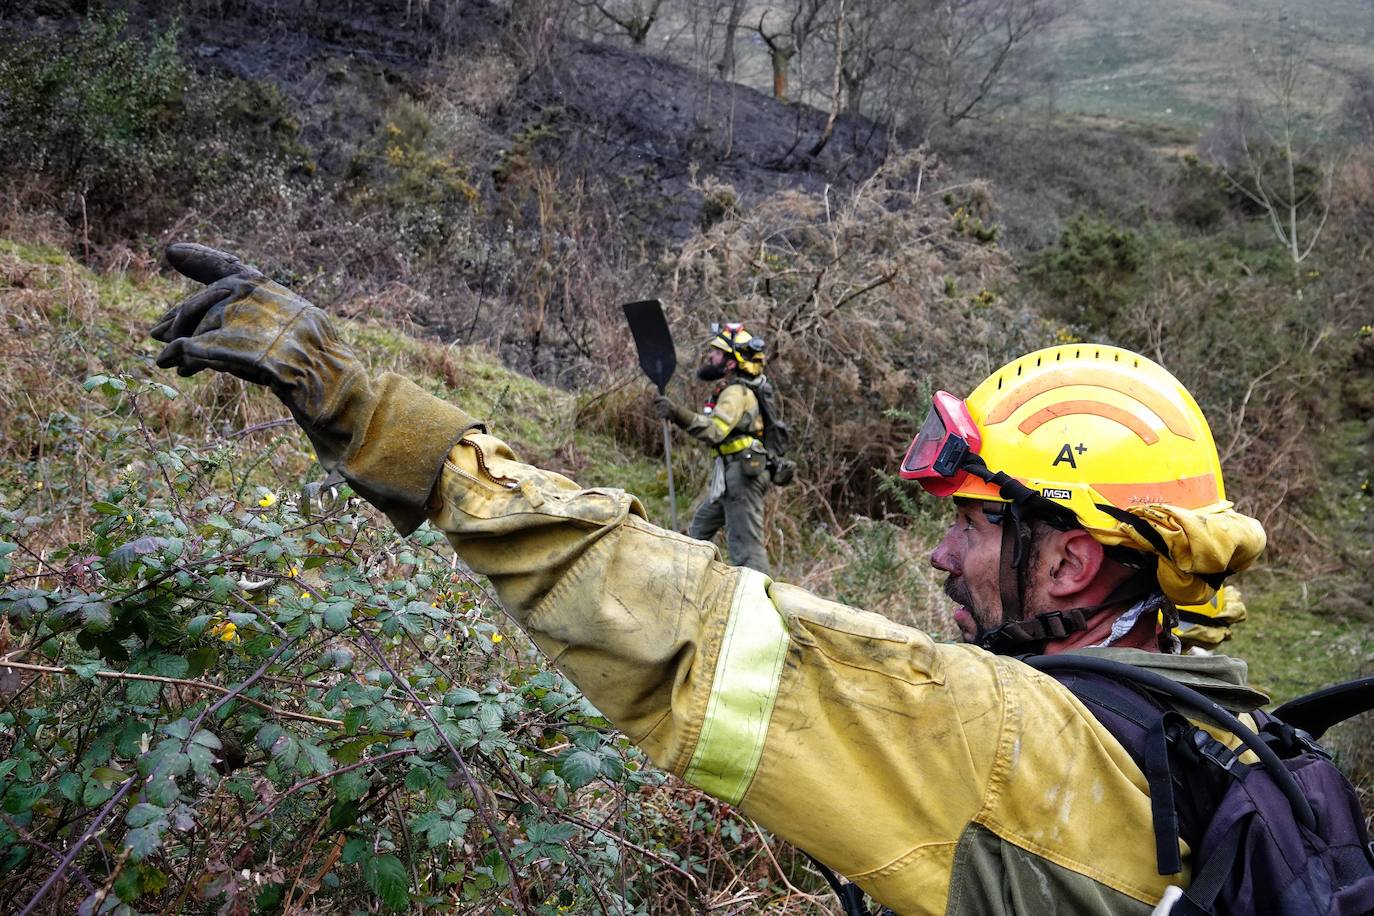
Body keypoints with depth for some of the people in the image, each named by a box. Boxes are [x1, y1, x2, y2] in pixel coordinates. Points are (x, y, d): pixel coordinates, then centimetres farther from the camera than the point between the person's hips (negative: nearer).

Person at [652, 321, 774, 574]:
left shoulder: (736, 392, -16)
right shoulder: (730, 387, 16)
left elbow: (715, 430, -32)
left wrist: (678, 414, -40)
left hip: (741, 474, -11)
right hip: (727, 475, 11)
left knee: (745, 544, -10)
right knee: (699, 529, 22)